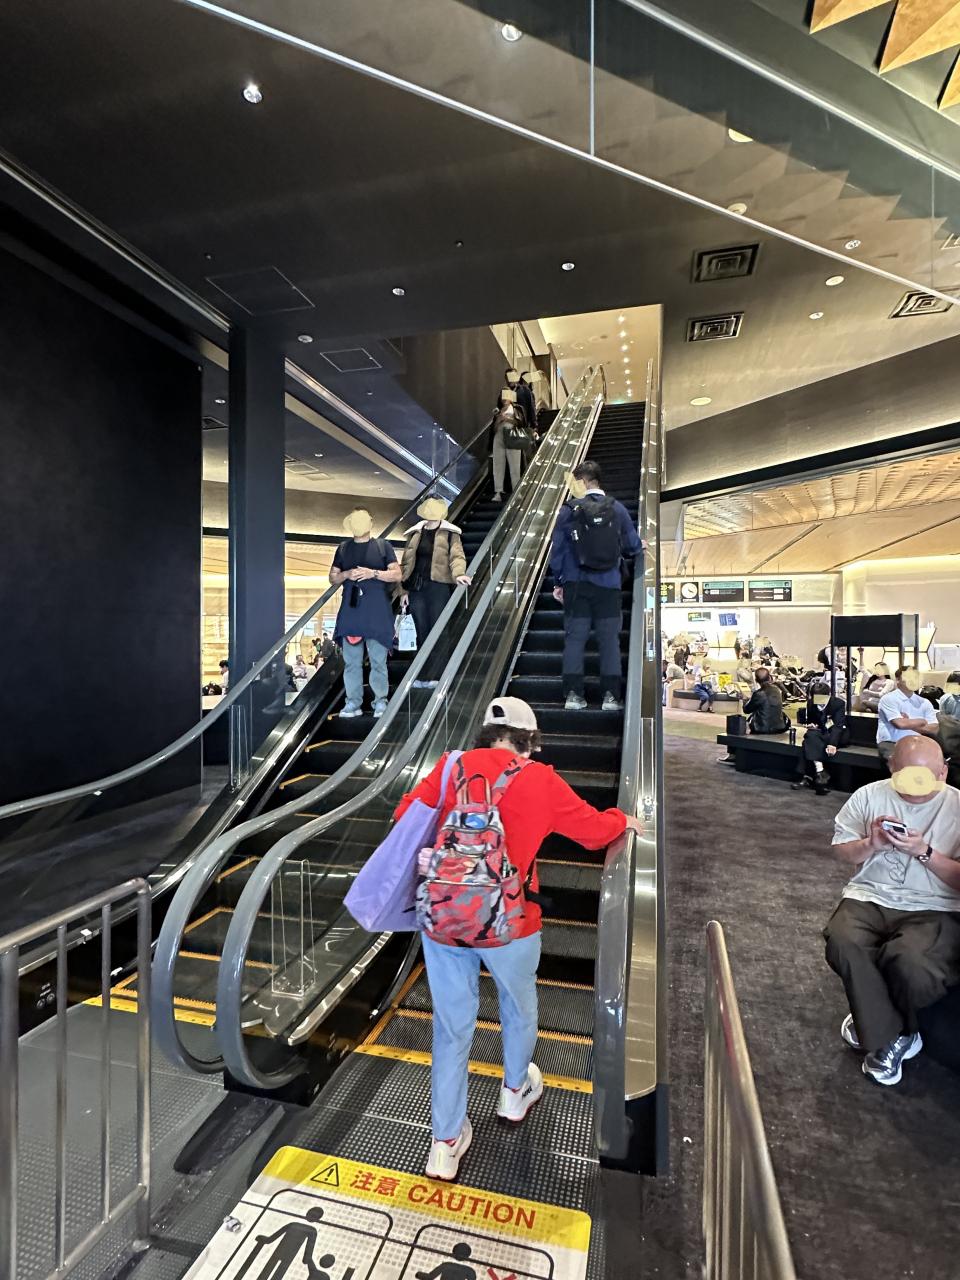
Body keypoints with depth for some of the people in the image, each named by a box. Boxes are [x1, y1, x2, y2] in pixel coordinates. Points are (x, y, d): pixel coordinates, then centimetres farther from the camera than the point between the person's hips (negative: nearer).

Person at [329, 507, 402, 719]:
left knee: (378, 659, 0)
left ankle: (380, 701, 9)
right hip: (350, 611, 3)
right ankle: (353, 702, 11)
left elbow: (396, 575, 1)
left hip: (377, 612, -2)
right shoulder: (343, 548, 15)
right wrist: (346, 575, -6)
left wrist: (373, 573, -13)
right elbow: (332, 578, 16)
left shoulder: (382, 546, 7)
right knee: (351, 660, 4)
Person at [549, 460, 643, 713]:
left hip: (576, 585, 0)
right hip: (609, 586, 1)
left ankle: (573, 694, 3)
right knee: (609, 638, 6)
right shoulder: (617, 509, -1)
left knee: (574, 638, 5)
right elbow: (634, 546, 4)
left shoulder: (568, 510, -3)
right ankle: (611, 695, 6)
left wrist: (559, 582, 10)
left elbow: (557, 550, -1)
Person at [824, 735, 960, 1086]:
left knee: (912, 964, -32)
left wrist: (923, 851, -18)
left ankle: (873, 1023, 3)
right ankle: (888, 1037, -5)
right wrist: (871, 844, -10)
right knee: (843, 943, -30)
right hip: (870, 897, 2)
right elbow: (841, 851, 9)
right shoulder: (869, 796, 4)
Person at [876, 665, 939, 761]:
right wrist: (923, 721, 1)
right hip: (890, 743, -6)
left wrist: (908, 723, -7)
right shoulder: (889, 699, -5)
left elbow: (934, 729, 5)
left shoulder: (925, 703, 13)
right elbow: (900, 724, -17)